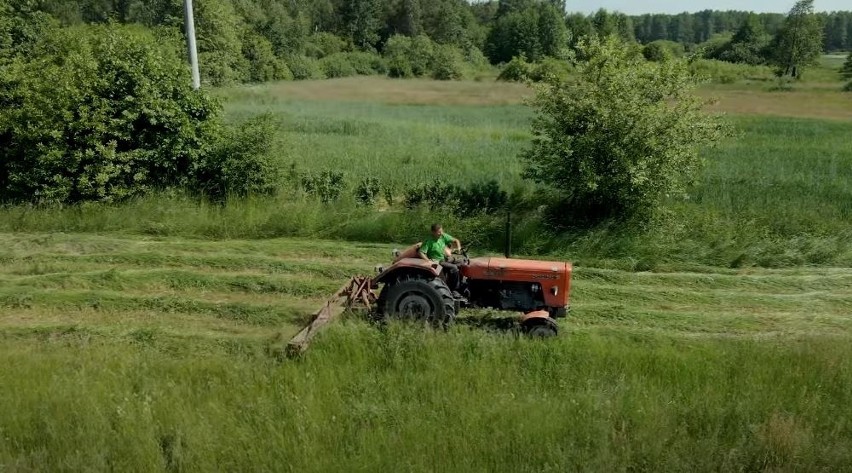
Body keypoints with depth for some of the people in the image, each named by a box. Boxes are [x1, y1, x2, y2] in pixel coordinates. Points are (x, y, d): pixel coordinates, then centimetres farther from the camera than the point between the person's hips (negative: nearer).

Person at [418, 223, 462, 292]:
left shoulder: (443, 236, 0)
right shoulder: (429, 241, -16)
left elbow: (455, 240, 9)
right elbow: (421, 252, -22)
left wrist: (458, 248, -9)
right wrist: (429, 261, -31)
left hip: (444, 259, 7)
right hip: (437, 261, -7)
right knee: (454, 268, -24)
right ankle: (453, 290, -13)